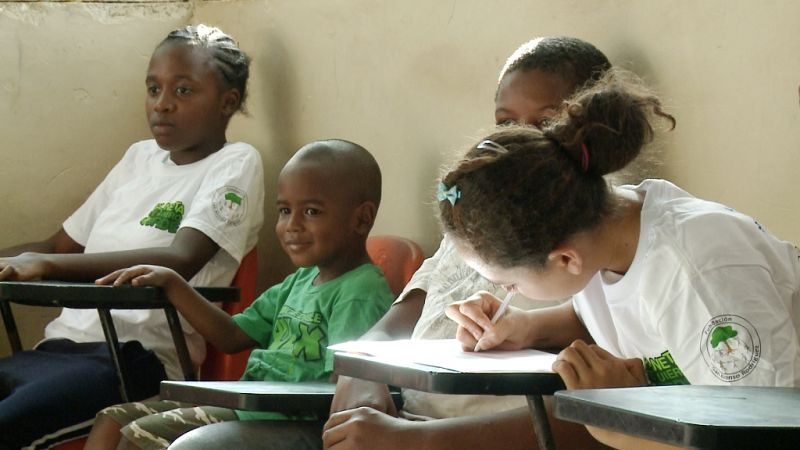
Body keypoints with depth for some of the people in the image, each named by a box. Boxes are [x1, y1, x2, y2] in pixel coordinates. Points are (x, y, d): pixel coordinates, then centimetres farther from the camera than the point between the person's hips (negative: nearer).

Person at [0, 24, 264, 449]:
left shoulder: (235, 164, 1)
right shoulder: (139, 156, 23)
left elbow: (181, 261, -16)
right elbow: (60, 245, 27)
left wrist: (45, 265, -23)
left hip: (138, 355, -7)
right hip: (63, 345, 7)